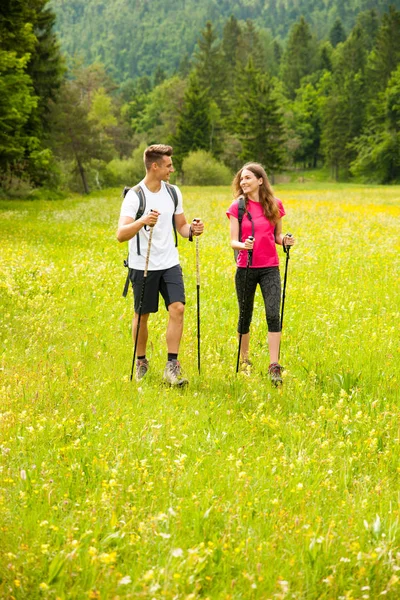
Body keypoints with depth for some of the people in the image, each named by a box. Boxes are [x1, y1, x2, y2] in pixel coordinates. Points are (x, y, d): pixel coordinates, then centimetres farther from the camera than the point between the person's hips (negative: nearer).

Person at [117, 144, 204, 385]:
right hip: (143, 265, -4)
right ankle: (141, 361, 28)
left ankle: (172, 366, -8)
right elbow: (121, 235, -21)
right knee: (142, 315, 7)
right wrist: (142, 221, -39)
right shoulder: (134, 196, -13)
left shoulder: (173, 192, 6)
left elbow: (181, 225, 16)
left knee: (177, 308, -11)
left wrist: (191, 230, -7)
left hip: (170, 263, 4)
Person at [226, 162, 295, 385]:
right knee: (245, 315, 9)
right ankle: (244, 360, 28)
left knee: (273, 314, -12)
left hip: (270, 268, 0)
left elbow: (277, 236, 13)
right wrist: (243, 245, -25)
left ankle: (274, 366, -12)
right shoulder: (237, 207, -1)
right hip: (246, 268, 0)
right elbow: (233, 241, -3)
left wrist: (285, 240, -9)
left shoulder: (275, 205, 3)